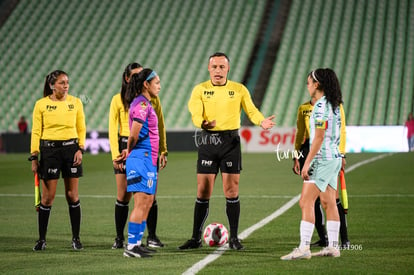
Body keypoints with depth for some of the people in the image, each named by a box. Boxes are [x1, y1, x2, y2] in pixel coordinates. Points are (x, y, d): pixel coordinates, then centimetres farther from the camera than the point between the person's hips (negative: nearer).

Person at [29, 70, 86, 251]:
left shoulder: (75, 102, 5)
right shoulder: (41, 104, 0)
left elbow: (81, 128, 9)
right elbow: (36, 132, 2)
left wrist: (80, 149, -4)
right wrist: (34, 156, -2)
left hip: (71, 148, 2)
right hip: (49, 149, -2)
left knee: (72, 195, 3)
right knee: (48, 197, -1)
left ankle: (76, 238, 12)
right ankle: (42, 239, 9)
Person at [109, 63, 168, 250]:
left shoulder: (152, 98, 7)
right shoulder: (118, 100, 2)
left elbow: (160, 126, 10)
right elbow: (113, 129, 1)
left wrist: (163, 151, 3)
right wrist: (116, 155, -8)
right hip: (126, 147, -1)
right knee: (123, 196, 0)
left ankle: (152, 237, 8)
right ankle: (120, 238, 10)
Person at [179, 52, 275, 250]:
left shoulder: (239, 90, 5)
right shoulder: (200, 90, 2)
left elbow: (251, 111, -3)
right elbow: (195, 114, -11)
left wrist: (262, 121, -25)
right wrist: (203, 123, -35)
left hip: (231, 141, 0)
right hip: (208, 141, 0)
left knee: (231, 191, -1)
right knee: (203, 192, 2)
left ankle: (234, 238, 7)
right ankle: (196, 238, 11)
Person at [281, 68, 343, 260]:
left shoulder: (320, 106, -16)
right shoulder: (334, 105, 13)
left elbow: (319, 137, -20)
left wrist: (307, 162, -19)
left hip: (322, 159, -10)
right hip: (334, 158, 10)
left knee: (306, 202, -10)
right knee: (329, 203, 12)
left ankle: (304, 248, -14)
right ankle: (333, 247, 14)